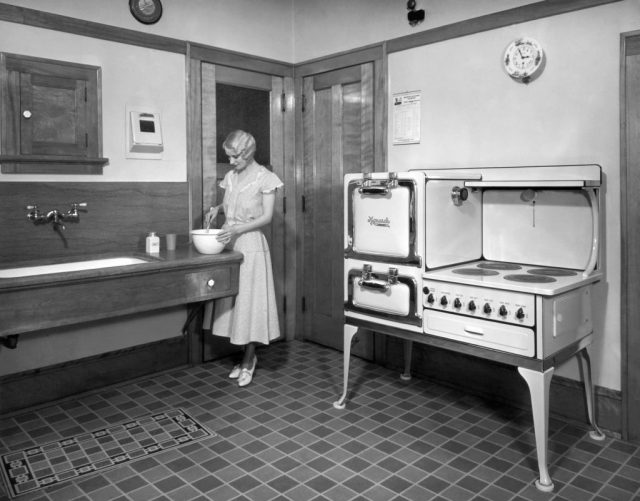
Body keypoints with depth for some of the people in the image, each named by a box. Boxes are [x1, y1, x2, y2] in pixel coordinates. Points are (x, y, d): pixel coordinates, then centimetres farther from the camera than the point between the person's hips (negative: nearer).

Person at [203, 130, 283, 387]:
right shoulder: (230, 177, 10)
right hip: (228, 243, 6)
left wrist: (237, 229, -22)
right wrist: (216, 209, 0)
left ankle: (248, 361, 13)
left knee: (249, 301, -1)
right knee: (232, 300, 8)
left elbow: (266, 217, -11)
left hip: (250, 244, -6)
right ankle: (248, 355, 22)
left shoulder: (265, 178, -7)